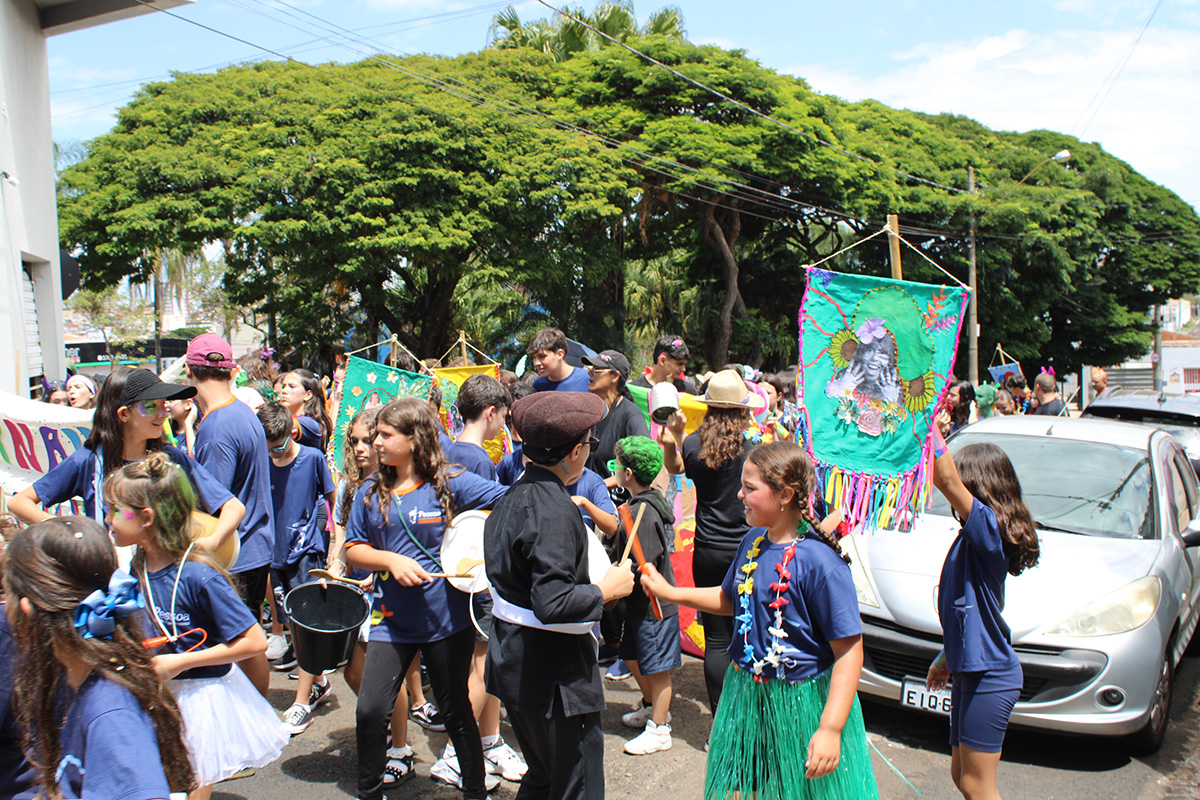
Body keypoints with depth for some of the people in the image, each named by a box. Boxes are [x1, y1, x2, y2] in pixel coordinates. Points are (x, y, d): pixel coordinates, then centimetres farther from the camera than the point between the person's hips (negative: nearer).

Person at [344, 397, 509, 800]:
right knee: (370, 710, -4)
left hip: (447, 617, -2)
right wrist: (391, 560, -11)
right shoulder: (371, 492, 1)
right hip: (391, 618, 3)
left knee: (455, 709, 13)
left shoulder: (450, 484, -10)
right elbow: (353, 549, 6)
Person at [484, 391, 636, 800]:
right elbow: (553, 604, -29)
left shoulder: (513, 497, 6)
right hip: (555, 674, -9)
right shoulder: (555, 510, -23)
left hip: (516, 664, 9)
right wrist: (607, 589, -14)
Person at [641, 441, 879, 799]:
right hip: (747, 695, 7)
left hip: (801, 705, -7)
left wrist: (830, 729, -24)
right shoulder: (753, 541, 2)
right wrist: (670, 592, 14)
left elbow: (849, 650, -21)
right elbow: (729, 599, 20)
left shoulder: (819, 562, -22)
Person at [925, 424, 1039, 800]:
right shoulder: (975, 536, 9)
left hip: (988, 677, -10)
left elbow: (945, 478, -36)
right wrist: (947, 658, 24)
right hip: (971, 670, 10)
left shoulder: (988, 527, -20)